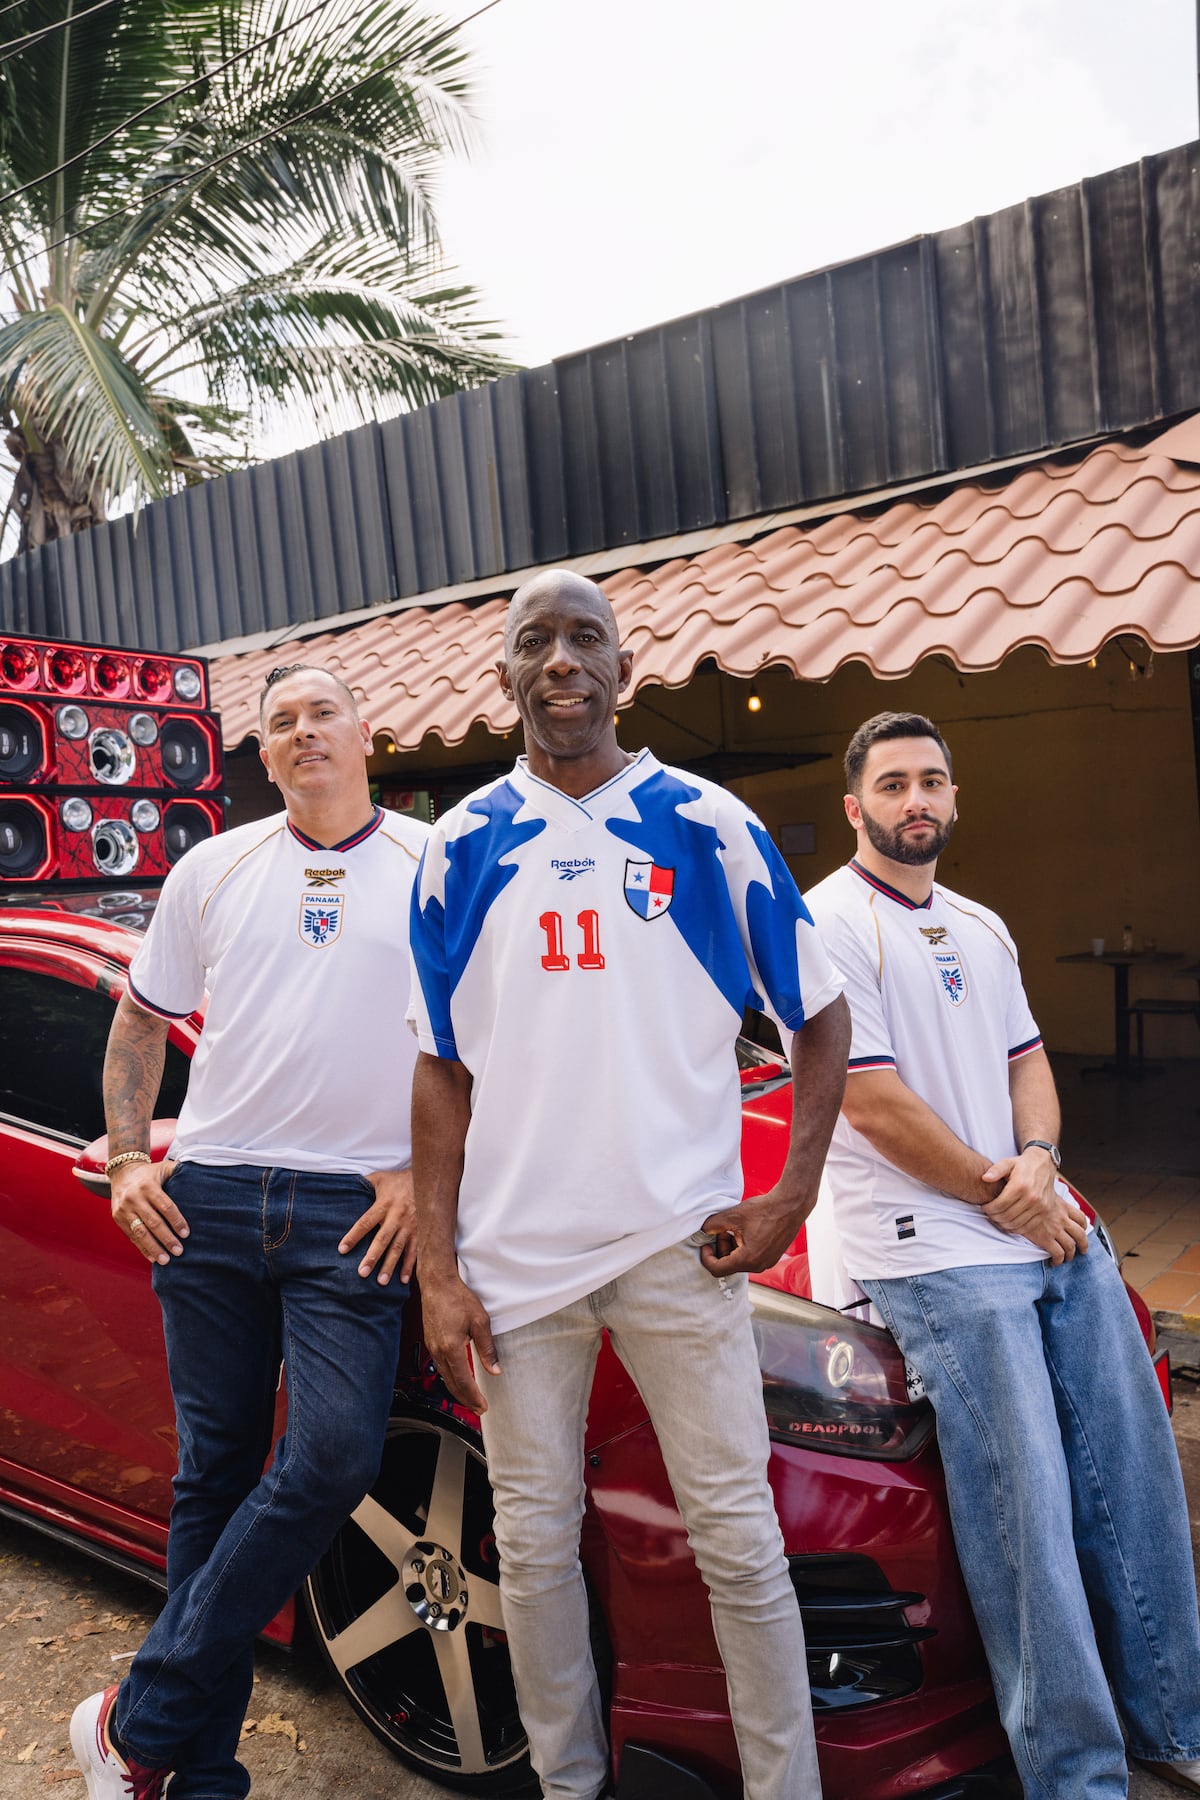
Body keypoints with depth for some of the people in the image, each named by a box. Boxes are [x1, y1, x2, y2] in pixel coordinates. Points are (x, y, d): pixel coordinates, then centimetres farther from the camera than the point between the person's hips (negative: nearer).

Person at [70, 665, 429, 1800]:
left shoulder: (436, 868, 4)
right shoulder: (213, 871, 12)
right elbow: (138, 1026, 17)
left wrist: (423, 1172, -6)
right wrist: (129, 1161, 5)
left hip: (357, 1208, -2)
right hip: (211, 1198, 3)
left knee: (334, 1459, -13)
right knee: (213, 1474, 9)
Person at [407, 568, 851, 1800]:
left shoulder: (709, 825, 1)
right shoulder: (462, 847, 5)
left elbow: (820, 1016, 6)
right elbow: (442, 1069, 6)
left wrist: (792, 1198, -3)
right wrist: (437, 1272, 1)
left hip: (679, 1243, -1)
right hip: (516, 1252, 2)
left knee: (741, 1544, 7)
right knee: (535, 1543, 13)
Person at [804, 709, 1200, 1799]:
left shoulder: (980, 929, 17)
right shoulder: (829, 924, -9)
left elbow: (1026, 1060, 19)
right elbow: (873, 1102, -14)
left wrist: (1039, 1158, -2)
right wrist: (1000, 1194, -9)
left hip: (1054, 1231, 8)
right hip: (937, 1255, -8)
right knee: (1028, 1514, -6)